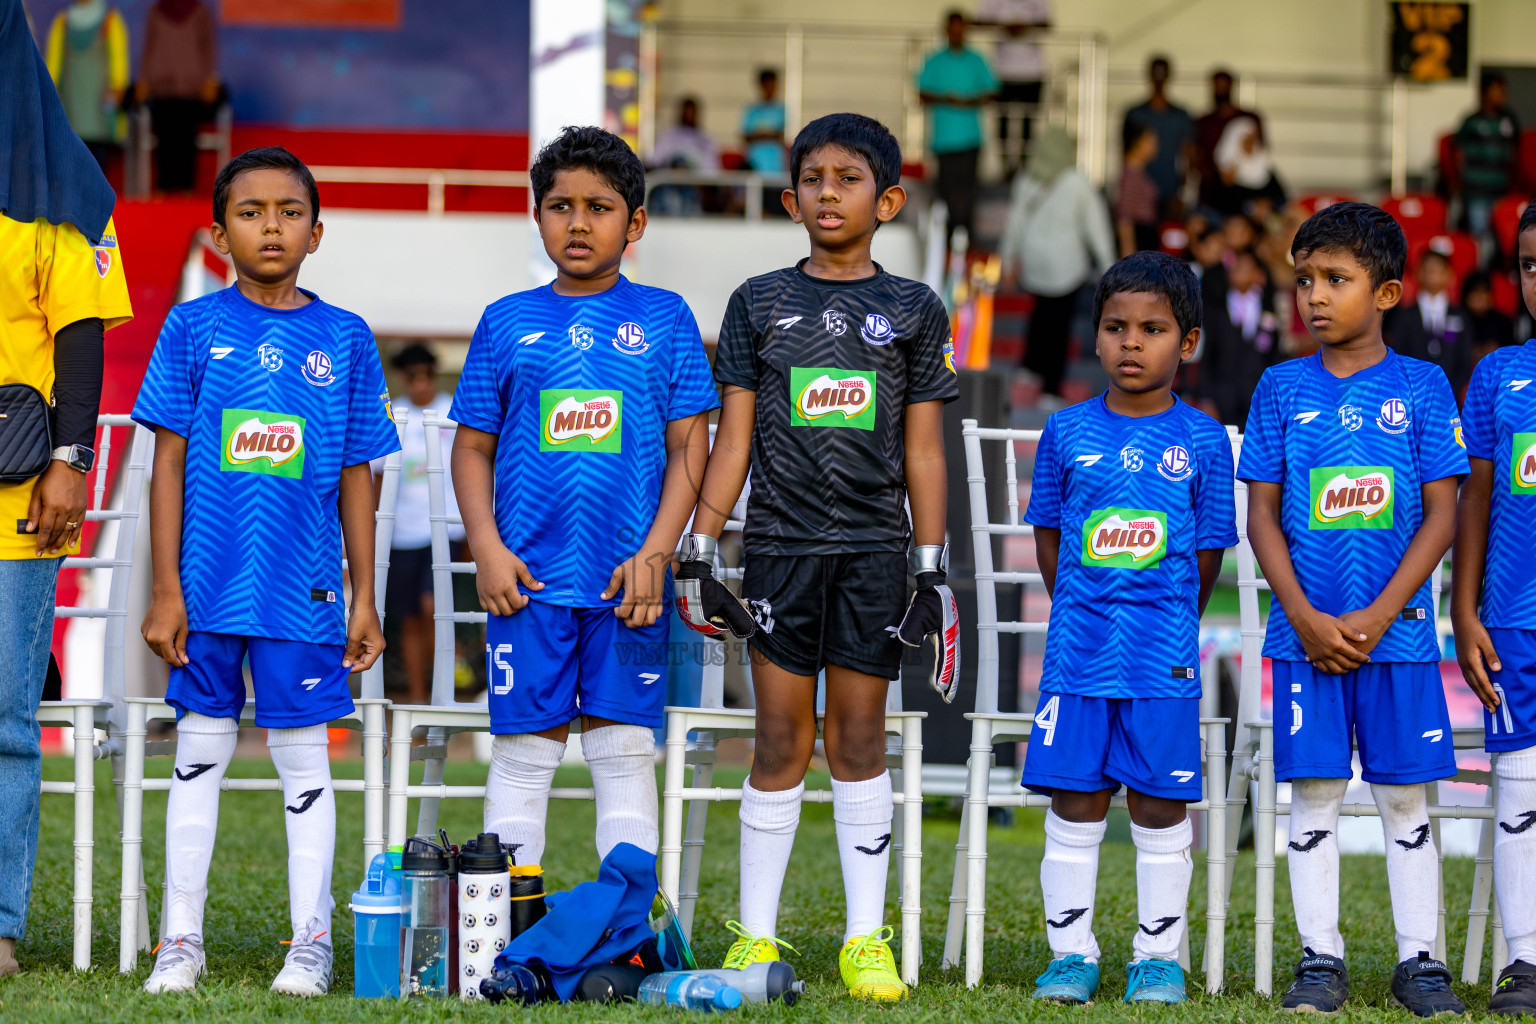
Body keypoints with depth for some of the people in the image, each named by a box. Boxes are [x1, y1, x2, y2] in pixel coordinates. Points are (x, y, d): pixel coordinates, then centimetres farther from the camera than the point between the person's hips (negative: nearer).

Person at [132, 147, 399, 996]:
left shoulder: (345, 338, 4)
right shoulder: (193, 328, 2)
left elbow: (356, 478, 7)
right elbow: (169, 462, 1)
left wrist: (364, 598, 5)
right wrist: (166, 591, -3)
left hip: (303, 589, 0)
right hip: (208, 582, 0)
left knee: (303, 756, 5)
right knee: (200, 749, 7)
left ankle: (310, 941, 11)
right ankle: (181, 939, 13)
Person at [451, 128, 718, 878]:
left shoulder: (664, 319, 6)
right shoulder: (506, 323, 8)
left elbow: (688, 448, 4)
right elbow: (473, 448, 9)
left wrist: (656, 553, -6)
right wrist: (486, 548, -4)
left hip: (627, 582, -1)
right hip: (527, 579, 1)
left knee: (625, 752, 2)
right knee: (522, 750, 3)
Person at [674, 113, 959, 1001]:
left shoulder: (913, 311, 6)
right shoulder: (760, 304, 6)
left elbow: (923, 451, 6)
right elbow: (733, 438, 6)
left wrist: (934, 571, 3)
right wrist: (699, 548, 1)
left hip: (873, 547, 0)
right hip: (781, 543, 0)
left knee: (860, 738, 2)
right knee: (782, 742, 1)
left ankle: (866, 938, 8)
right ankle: (756, 935, 8)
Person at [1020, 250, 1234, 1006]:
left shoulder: (1201, 441, 1)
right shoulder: (1068, 432, 4)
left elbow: (1207, 554, 5)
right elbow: (1048, 537, 11)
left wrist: (1163, 627, 7)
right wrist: (1082, 620, 10)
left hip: (1165, 658, -1)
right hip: (1077, 653, 1)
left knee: (1160, 808, 4)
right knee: (1074, 804, 4)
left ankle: (1158, 956, 13)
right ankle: (1071, 952, 13)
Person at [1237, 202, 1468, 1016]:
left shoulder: (1422, 388, 1)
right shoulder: (1282, 389, 4)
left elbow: (1441, 516, -1)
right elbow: (1263, 515, 3)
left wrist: (1378, 617, -11)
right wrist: (1308, 619, -8)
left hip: (1397, 632, -1)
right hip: (1305, 634, 1)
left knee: (1403, 795, 4)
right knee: (1313, 793, 3)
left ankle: (1419, 960, 11)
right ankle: (1320, 960, 10)